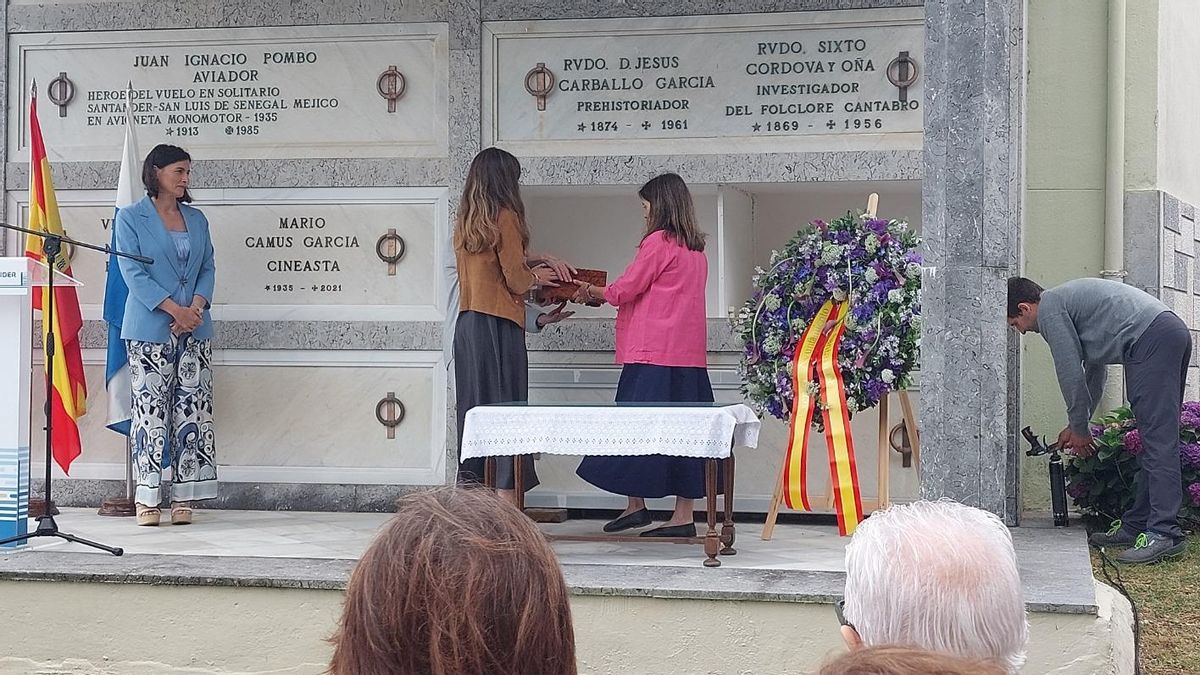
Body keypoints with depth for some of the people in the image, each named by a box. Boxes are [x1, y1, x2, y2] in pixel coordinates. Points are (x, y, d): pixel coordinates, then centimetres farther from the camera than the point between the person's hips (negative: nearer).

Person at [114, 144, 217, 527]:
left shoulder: (196, 219, 15)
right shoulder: (131, 218, 2)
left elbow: (208, 267, 12)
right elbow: (133, 272, -6)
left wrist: (197, 306, -8)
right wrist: (174, 310, -14)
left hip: (195, 330, 4)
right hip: (150, 330, -4)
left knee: (192, 410, 0)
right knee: (151, 410, -5)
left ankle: (184, 498, 3)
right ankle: (147, 499, 0)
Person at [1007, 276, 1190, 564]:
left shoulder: (1048, 308, 1)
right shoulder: (1066, 300, 31)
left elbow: (1070, 373, -2)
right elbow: (1093, 371, 37)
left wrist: (1079, 429, 10)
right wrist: (1076, 426, 38)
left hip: (1151, 338, -10)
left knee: (1157, 440, -14)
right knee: (1154, 438, 10)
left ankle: (1165, 533, -19)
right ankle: (1136, 526, 14)